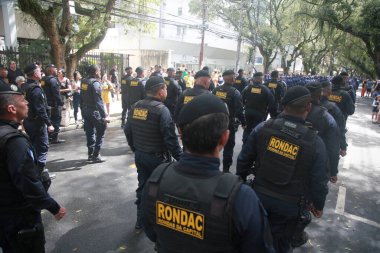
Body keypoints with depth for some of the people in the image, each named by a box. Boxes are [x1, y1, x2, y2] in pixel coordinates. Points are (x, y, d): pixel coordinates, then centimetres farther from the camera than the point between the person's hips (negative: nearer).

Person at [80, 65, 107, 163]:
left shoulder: (83, 81, 8)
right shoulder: (95, 83, -16)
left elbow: (81, 98, 14)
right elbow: (98, 101, -22)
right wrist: (104, 115, -22)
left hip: (85, 111, 8)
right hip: (94, 112, -8)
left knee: (90, 132, 15)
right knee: (100, 132, 2)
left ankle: (90, 154, 22)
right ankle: (96, 155, 3)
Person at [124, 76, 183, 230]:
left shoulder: (135, 107, 1)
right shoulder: (161, 110, -20)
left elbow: (127, 131, 9)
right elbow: (170, 139, -22)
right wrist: (181, 158, -14)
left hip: (140, 155, 6)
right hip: (158, 158, -6)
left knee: (142, 187, 19)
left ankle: (141, 220, 32)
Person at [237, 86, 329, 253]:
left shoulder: (263, 128, -13)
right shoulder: (315, 142, -18)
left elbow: (244, 160, -5)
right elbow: (318, 181, -9)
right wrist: (318, 205, 11)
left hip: (259, 196, 2)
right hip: (290, 206, -1)